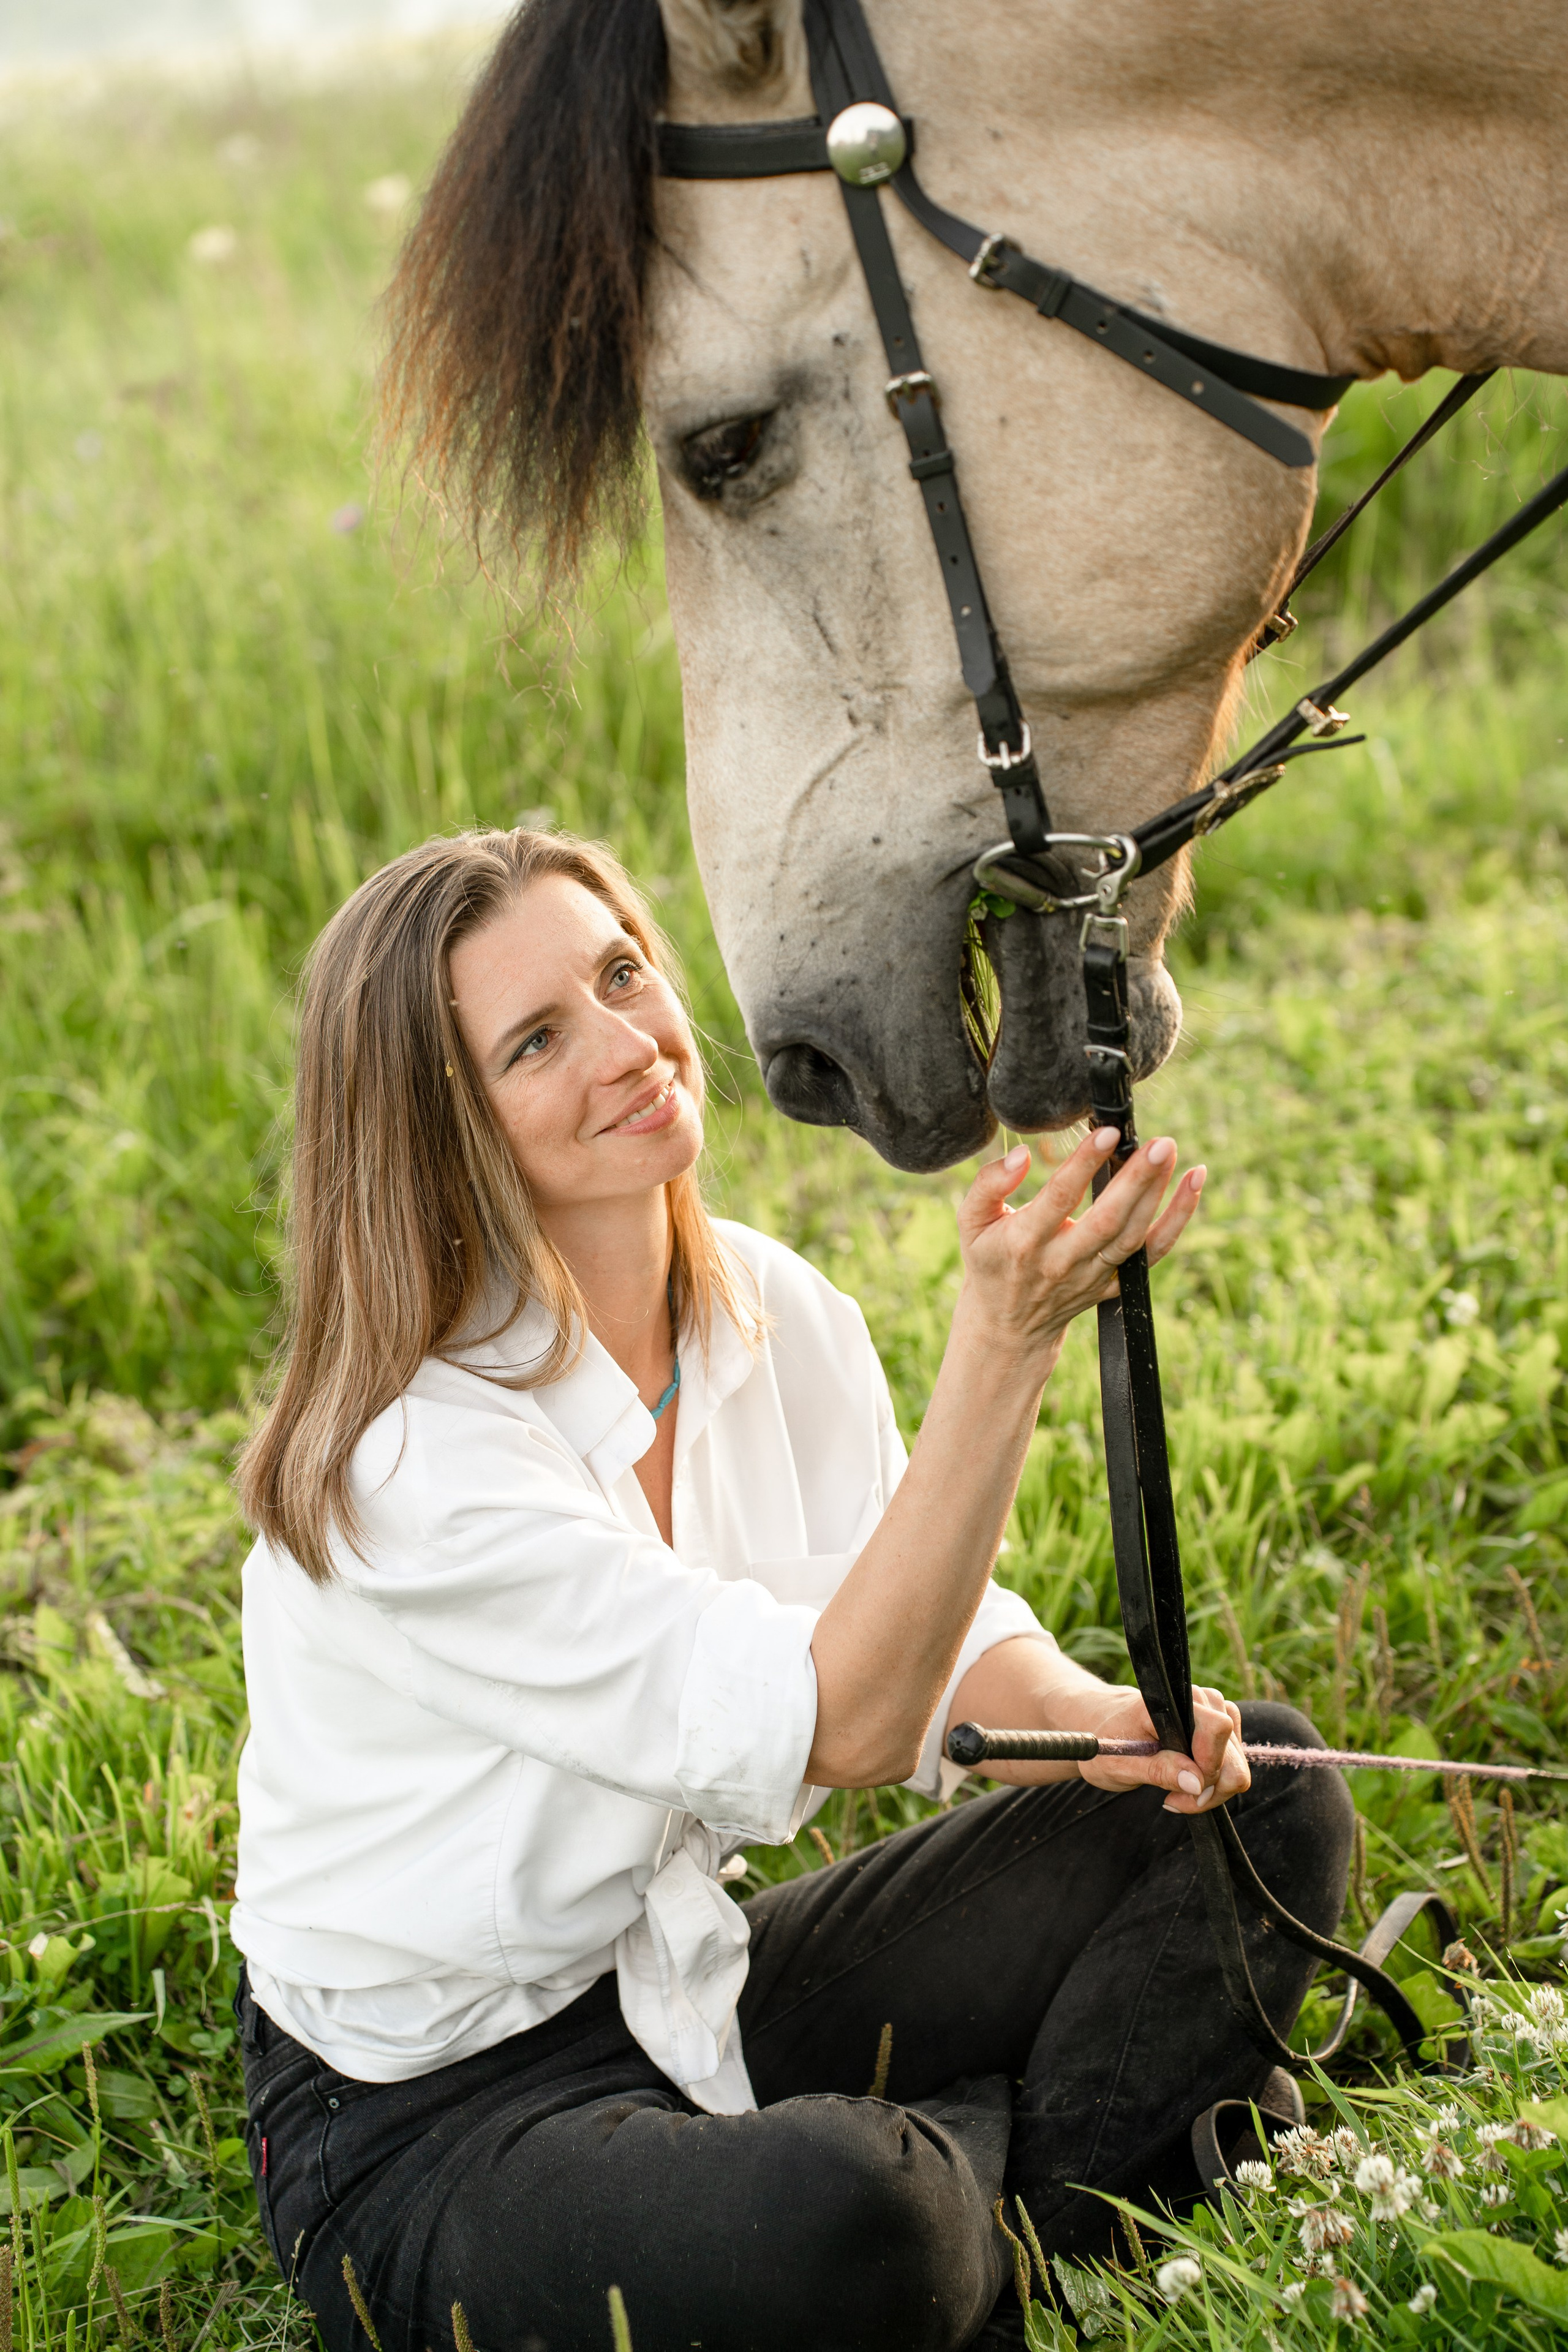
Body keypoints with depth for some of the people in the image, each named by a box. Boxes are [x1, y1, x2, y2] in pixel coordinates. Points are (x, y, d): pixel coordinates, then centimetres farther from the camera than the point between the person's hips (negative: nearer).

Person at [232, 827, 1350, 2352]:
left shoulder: (774, 1312, -3)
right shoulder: (410, 1454, -27)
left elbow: (928, 1635, 4)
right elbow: (840, 1723, -30)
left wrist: (1090, 1716, -20)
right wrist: (1003, 1342, -38)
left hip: (688, 1984, 7)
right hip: (427, 2104, -7)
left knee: (1264, 1795, 1)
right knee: (831, 2221, -40)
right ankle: (995, 2151, -5)